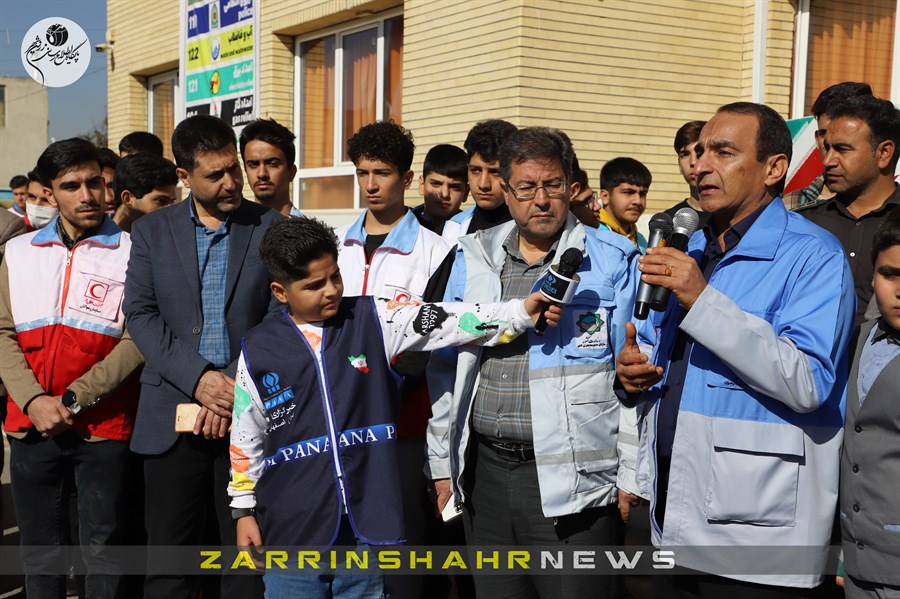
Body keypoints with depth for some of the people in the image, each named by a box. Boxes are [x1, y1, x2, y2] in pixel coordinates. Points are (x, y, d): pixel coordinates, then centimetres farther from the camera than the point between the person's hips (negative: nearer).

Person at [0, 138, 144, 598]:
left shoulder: (131, 253, 0)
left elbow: (137, 341, -6)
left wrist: (73, 399, -13)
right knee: (38, 551, 11)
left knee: (102, 550, 4)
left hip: (103, 428, -3)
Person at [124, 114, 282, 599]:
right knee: (167, 560, 6)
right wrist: (198, 378, -12)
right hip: (173, 417, 1)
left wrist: (237, 389, -10)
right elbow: (141, 315, 1)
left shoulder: (270, 228, 3)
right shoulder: (151, 231, 8)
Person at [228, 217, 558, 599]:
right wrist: (244, 510, 9)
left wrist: (520, 313, -19)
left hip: (367, 520, 1)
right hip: (291, 526, 0)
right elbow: (246, 439, 8)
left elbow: (449, 322, -7)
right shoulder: (259, 351, 1)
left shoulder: (372, 321, 1)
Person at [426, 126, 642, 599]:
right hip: (484, 470, 4)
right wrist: (442, 463, 10)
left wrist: (631, 477, -5)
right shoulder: (473, 259, 8)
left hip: (573, 480, -4)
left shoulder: (612, 262, -3)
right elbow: (445, 367, 12)